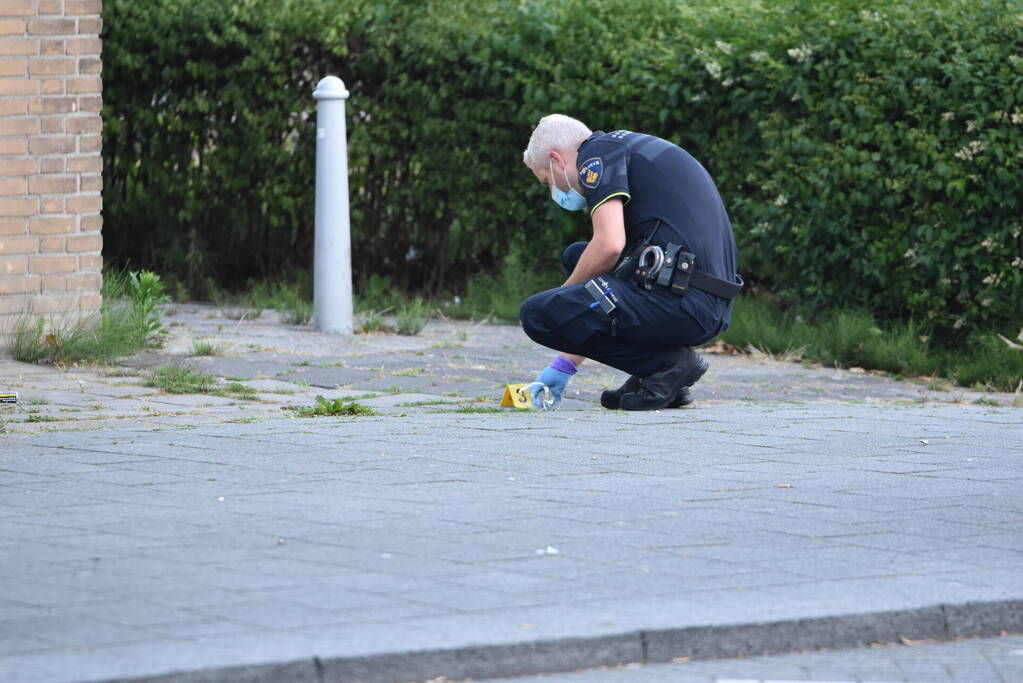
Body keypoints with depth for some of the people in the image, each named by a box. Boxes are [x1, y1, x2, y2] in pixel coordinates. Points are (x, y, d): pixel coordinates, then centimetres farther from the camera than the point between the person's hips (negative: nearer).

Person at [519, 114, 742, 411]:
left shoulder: (597, 153, 1)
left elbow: (609, 244, -15)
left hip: (678, 301, -10)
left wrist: (564, 296, 5)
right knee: (577, 256, 28)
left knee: (537, 314, -10)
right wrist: (566, 364, 35)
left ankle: (668, 364, -3)